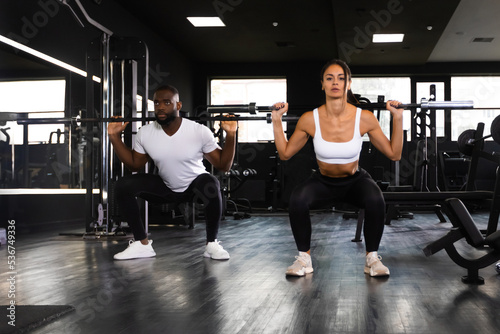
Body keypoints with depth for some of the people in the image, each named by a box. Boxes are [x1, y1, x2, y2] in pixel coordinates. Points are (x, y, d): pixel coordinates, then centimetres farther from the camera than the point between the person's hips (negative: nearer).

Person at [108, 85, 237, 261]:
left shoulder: (199, 131, -21)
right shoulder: (145, 133, -12)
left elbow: (223, 165, -16)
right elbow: (134, 164, 3)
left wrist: (230, 135, -29)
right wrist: (115, 136, -5)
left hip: (194, 186, -3)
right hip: (165, 188, 3)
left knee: (211, 185, -38)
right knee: (123, 186, -18)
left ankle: (212, 244, -18)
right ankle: (142, 244, -6)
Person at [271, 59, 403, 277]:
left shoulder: (364, 118, -19)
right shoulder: (310, 119, -17)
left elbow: (394, 154, -11)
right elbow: (285, 154, -4)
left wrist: (398, 118, -19)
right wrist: (277, 121, -14)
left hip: (355, 181, 0)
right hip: (323, 182, 0)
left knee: (376, 200, -34)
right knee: (297, 199, -32)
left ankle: (372, 258, -11)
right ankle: (304, 258, -10)